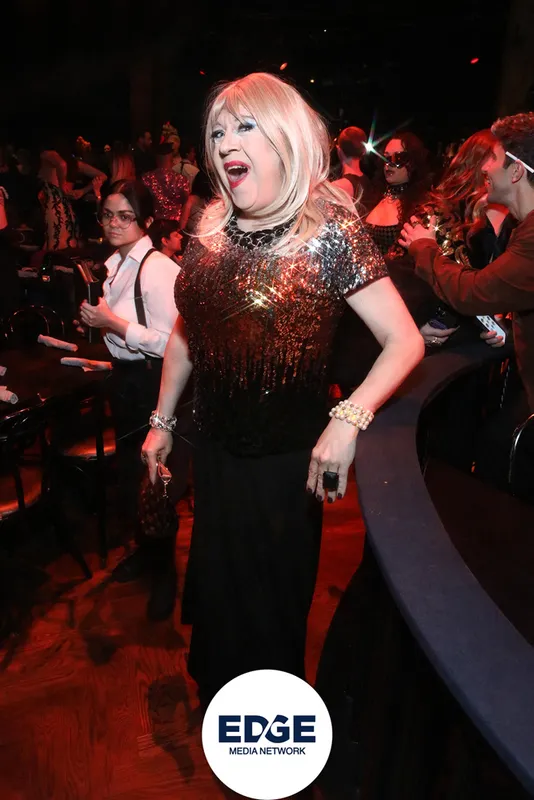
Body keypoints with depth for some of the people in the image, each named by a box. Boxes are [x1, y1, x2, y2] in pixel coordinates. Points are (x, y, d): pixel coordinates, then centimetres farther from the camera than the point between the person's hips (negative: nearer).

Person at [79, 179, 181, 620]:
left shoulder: (159, 269, -20)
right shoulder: (116, 265, 7)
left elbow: (169, 342, -23)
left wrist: (115, 323, -24)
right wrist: (98, 320, 4)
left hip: (150, 381, -9)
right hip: (125, 376, 9)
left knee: (148, 479, 3)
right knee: (129, 470, 21)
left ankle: (164, 569, 27)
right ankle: (147, 549, 44)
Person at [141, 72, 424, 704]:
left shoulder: (330, 230, -16)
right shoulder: (212, 228, 0)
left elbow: (405, 342, -17)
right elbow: (185, 332, 9)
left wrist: (349, 420, -28)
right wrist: (162, 421, 12)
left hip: (287, 458, -5)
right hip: (214, 447, 5)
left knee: (272, 600, 17)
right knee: (215, 590, 24)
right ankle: (216, 696, 56)